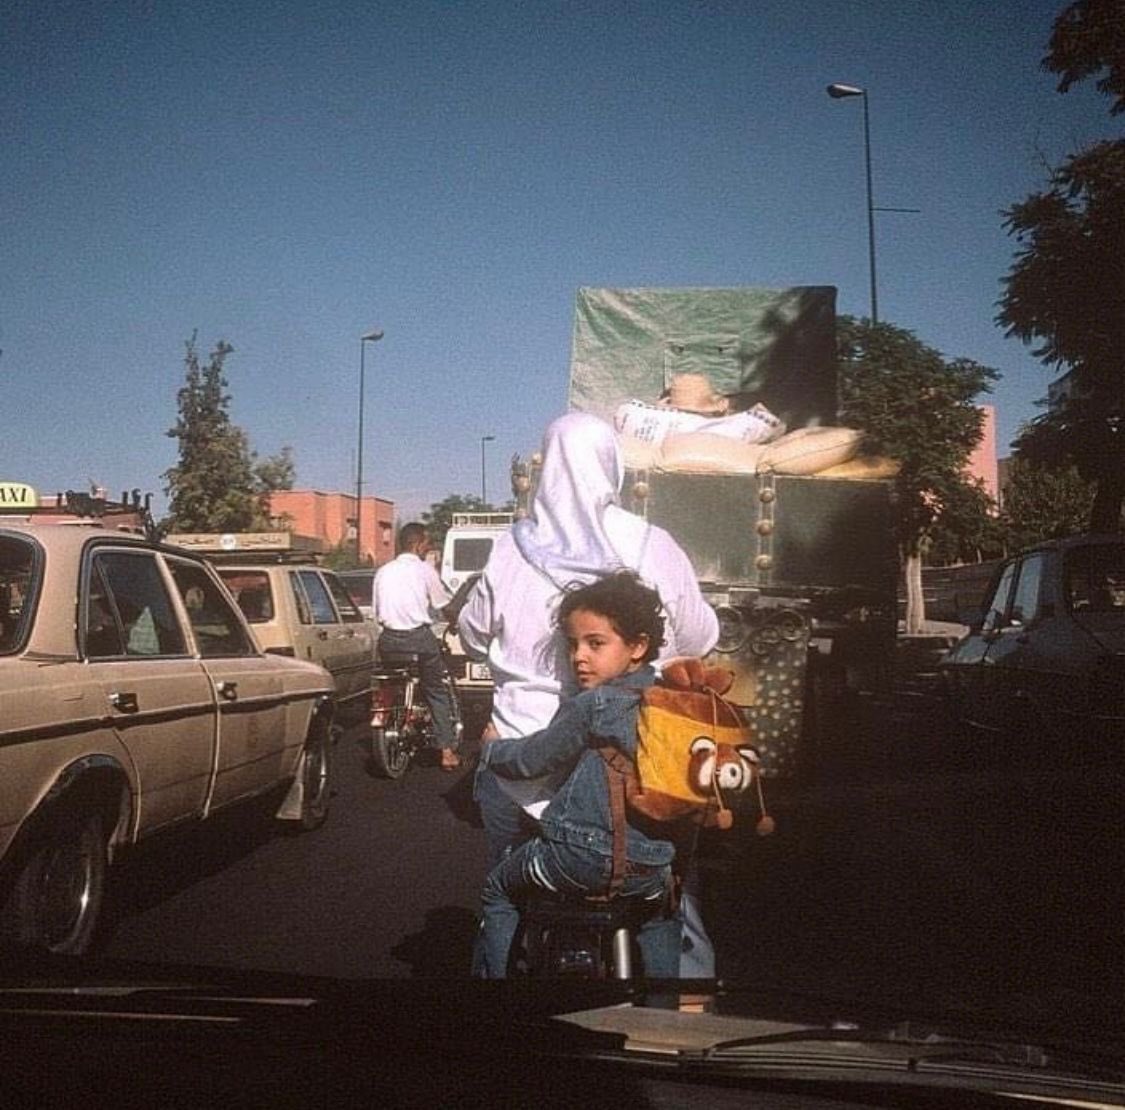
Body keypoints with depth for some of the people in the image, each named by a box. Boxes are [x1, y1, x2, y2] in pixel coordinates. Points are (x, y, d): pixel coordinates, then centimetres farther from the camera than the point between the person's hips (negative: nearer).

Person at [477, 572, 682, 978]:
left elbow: (529, 759, -7)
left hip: (581, 857, -5)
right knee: (659, 916, 37)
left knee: (498, 891, 20)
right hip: (651, 867, 6)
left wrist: (489, 748, 12)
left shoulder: (590, 706, -14)